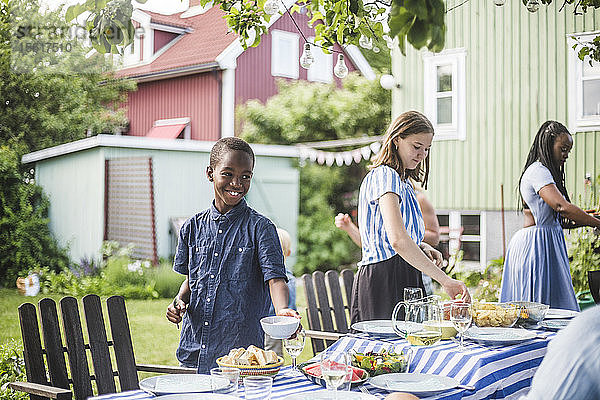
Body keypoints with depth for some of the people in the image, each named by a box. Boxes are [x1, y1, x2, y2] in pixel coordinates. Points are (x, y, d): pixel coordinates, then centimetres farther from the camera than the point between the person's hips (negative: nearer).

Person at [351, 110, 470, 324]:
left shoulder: (403, 182, 20)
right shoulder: (384, 176, -12)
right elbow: (397, 240, -26)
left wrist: (423, 248, 6)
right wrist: (444, 280, -29)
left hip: (404, 279, 10)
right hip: (383, 281, -10)